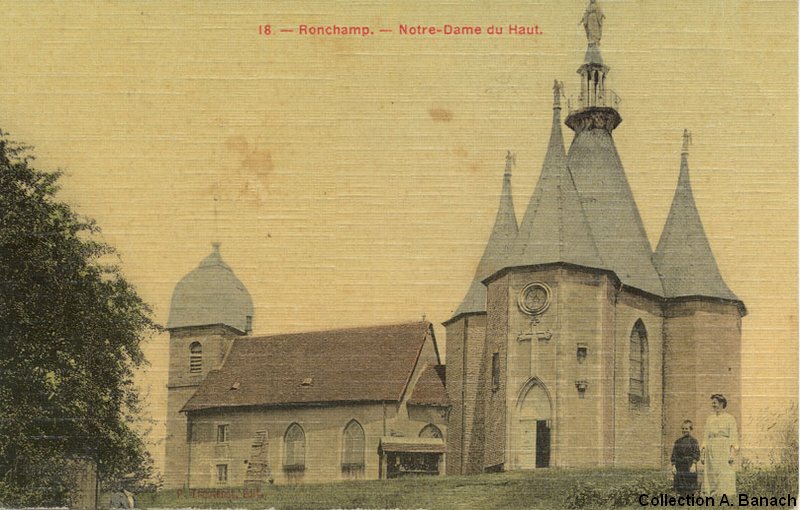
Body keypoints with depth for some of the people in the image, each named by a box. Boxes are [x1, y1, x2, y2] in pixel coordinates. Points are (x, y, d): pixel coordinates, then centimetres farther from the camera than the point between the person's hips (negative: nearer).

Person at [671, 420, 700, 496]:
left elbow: (697, 454, -7)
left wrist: (694, 465, -20)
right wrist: (673, 466, -1)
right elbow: (674, 454, 9)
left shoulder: (693, 441, 1)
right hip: (679, 469, 3)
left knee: (690, 489, -4)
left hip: (690, 468, -3)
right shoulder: (678, 441, 12)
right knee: (681, 489, 4)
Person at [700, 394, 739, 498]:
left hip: (724, 451, -5)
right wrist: (702, 454, 11)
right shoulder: (710, 419, 16)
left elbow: (733, 437, -3)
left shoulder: (729, 419, 2)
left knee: (725, 477, -9)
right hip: (711, 451, 5)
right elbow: (705, 437, 16)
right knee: (711, 475, 1)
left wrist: (732, 454, -12)